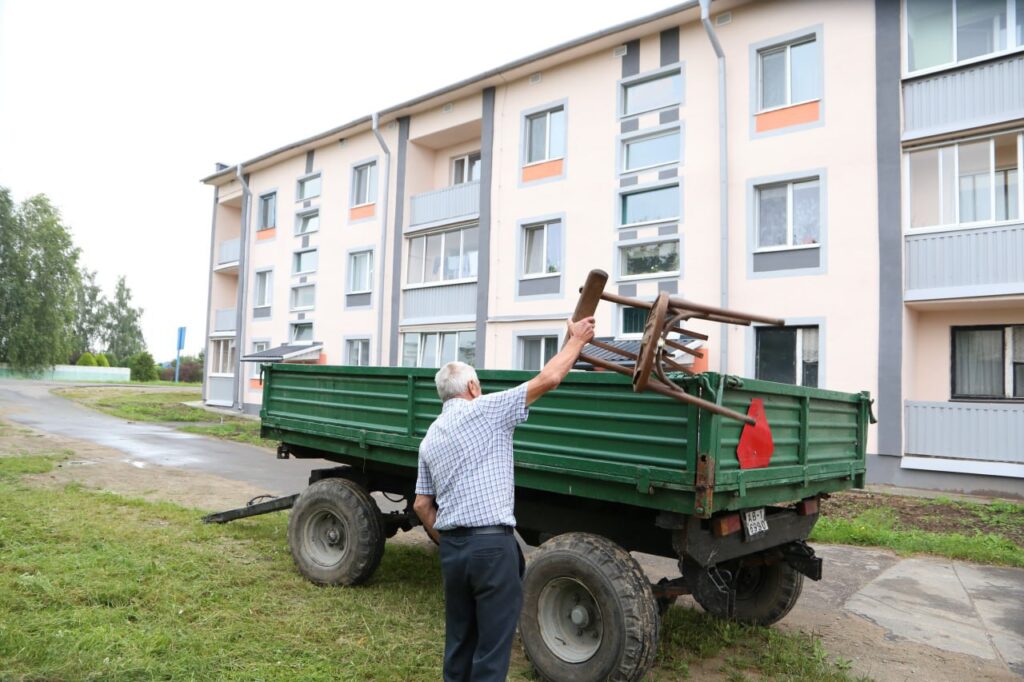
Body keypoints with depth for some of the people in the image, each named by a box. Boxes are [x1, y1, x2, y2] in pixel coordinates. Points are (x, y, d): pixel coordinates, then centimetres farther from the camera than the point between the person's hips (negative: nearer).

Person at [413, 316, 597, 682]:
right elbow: (548, 379, -8)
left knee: (459, 642, 20)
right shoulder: (485, 410, -6)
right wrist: (576, 339, 4)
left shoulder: (430, 438, 13)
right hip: (492, 545, -7)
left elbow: (422, 505, 14)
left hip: (452, 548, 7)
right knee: (492, 647, 4)